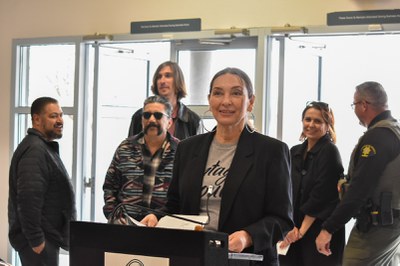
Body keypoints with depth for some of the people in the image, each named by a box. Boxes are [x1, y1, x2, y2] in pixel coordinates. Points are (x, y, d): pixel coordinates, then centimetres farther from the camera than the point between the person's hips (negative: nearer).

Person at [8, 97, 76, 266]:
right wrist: (36, 240, -23)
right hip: (41, 239, -11)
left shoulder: (45, 148, 18)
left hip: (48, 236, 11)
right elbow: (29, 200, -25)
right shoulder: (34, 151, -17)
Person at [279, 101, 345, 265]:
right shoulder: (295, 152, 10)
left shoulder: (329, 152, -8)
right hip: (295, 229, 5)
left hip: (320, 230, -5)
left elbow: (320, 196, -13)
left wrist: (302, 230, -13)